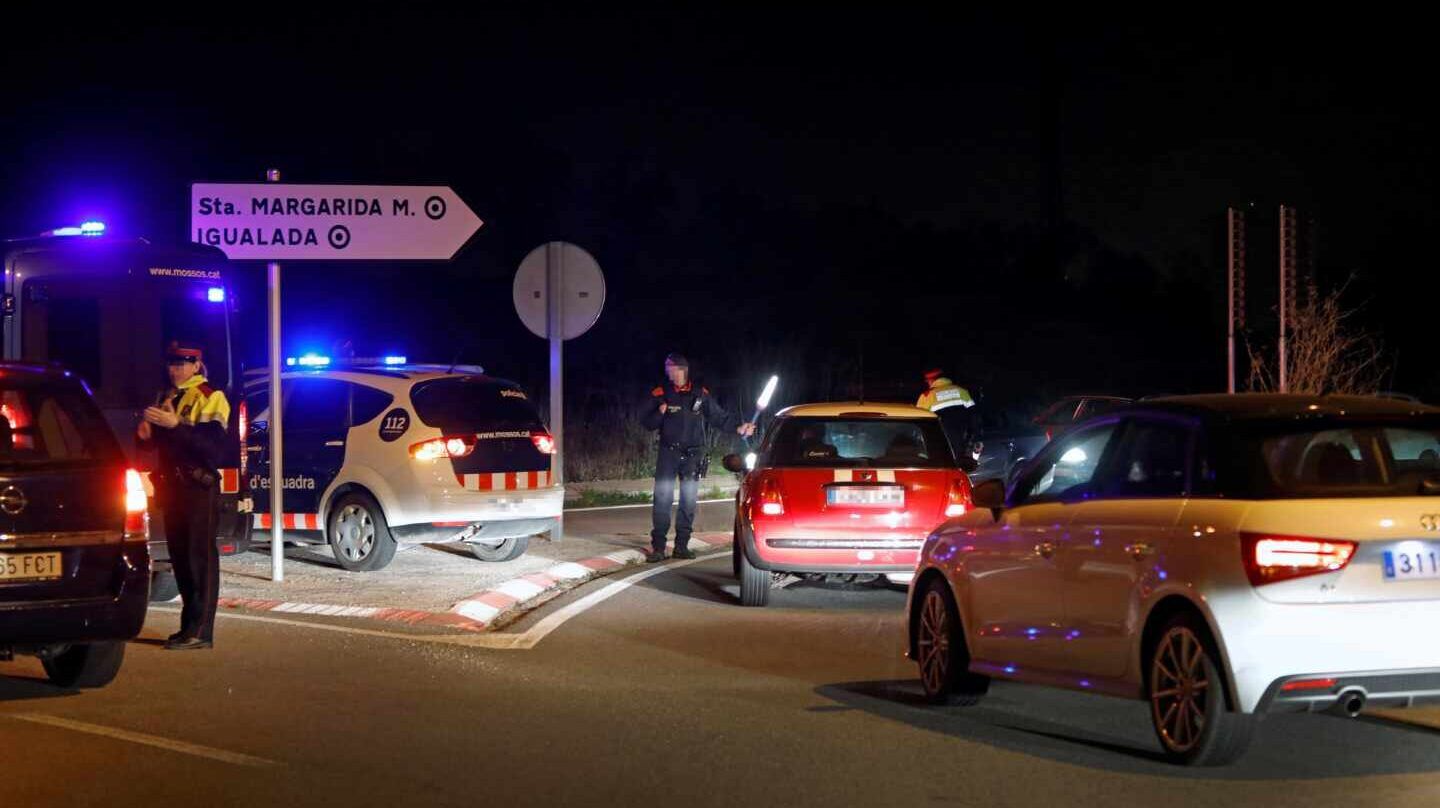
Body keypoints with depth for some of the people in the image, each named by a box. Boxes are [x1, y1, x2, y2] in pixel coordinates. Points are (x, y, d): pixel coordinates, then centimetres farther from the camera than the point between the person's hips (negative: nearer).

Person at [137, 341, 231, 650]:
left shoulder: (209, 399, -8)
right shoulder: (166, 399, 18)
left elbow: (214, 449, -20)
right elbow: (157, 442, 26)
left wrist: (176, 425, -28)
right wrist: (145, 435, 3)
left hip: (198, 488, -8)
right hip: (171, 486, 8)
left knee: (200, 558, -9)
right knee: (180, 559, 10)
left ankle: (200, 631, -10)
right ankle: (190, 625, 16)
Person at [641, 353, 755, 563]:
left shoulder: (700, 395, 6)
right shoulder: (660, 394, 4)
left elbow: (719, 417, 10)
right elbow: (646, 422, 5)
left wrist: (738, 427, -4)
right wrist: (660, 414, -14)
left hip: (693, 454, 2)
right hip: (668, 453, -2)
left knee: (689, 501, 4)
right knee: (662, 499, -8)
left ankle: (682, 545, 11)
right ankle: (658, 546, -7)